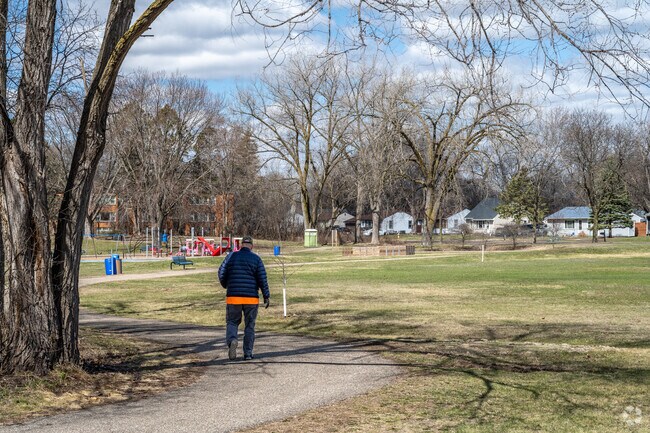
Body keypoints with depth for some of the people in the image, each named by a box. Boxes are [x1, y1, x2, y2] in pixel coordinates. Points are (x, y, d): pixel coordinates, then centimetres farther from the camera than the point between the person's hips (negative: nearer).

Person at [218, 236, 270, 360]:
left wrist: (225, 286, 20)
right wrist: (266, 296, 2)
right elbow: (262, 279, -3)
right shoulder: (256, 259, 1)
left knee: (232, 322, 11)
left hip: (233, 297, 0)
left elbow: (221, 274, 0)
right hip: (251, 298, 0)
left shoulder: (231, 256, 4)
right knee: (249, 326, 10)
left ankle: (232, 340, -19)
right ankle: (248, 353, 8)